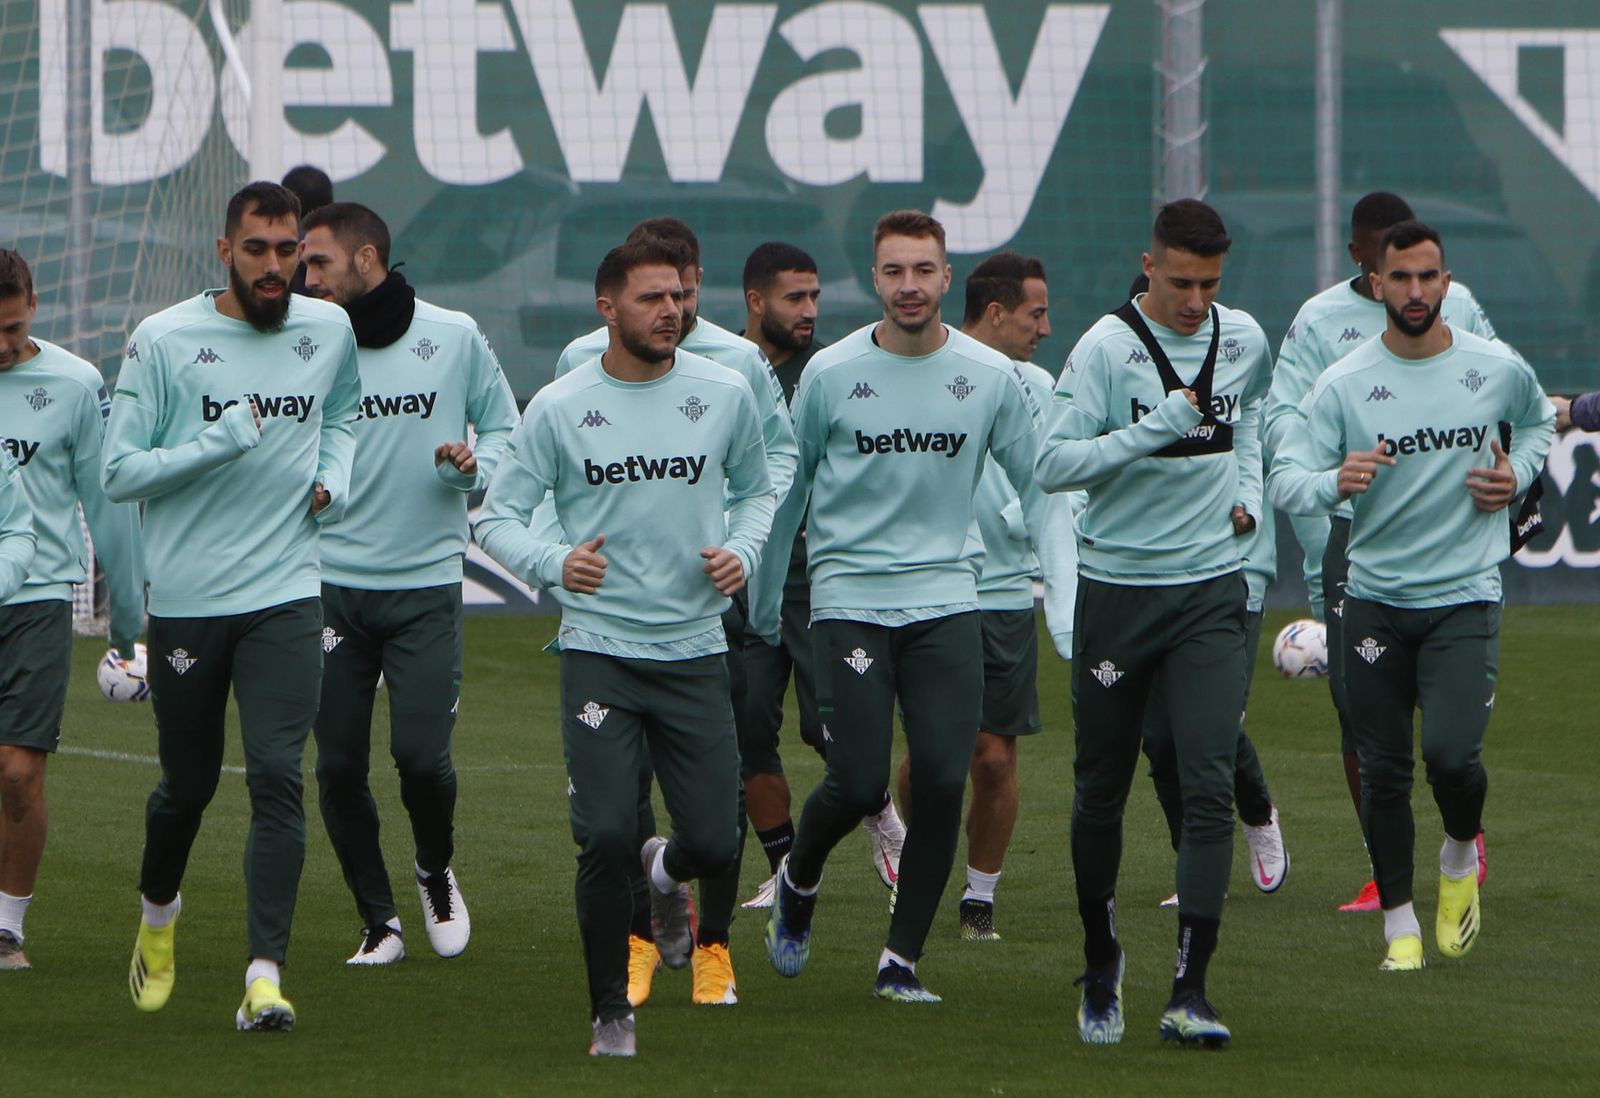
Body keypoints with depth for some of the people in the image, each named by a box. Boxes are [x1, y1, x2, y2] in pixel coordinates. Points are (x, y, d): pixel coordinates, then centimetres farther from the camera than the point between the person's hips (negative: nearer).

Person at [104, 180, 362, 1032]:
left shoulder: (328, 331, 6)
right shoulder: (163, 341, -7)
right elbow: (118, 473, -9)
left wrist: (334, 477, 8)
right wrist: (223, 441, -18)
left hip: (285, 595, 1)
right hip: (185, 600, -1)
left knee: (277, 777, -13)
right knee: (188, 784, 11)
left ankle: (265, 973, -15)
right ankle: (157, 913, 41)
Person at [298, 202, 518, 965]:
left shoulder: (454, 338, 2)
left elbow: (505, 427, 11)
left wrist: (474, 466, -9)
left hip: (426, 584, -1)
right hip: (332, 584, 1)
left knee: (421, 754, -11)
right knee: (339, 765, 0)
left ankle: (436, 873, 20)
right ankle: (377, 920, 15)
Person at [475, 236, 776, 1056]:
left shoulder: (724, 395, 2)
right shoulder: (560, 408, -3)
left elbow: (755, 489, 17)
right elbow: (498, 516, 1)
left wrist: (742, 551, -3)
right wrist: (554, 562, -18)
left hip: (694, 648, 2)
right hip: (598, 652, -2)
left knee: (714, 843, -2)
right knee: (606, 836, -14)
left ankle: (665, 871, 37)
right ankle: (611, 1012, 4)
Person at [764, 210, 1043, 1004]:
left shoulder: (991, 377, 2)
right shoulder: (829, 375, 0)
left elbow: (1038, 488, 10)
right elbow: (787, 491, 10)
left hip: (946, 602, 1)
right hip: (849, 601, -1)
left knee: (943, 782, -8)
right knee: (858, 783, -9)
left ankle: (902, 960, 4)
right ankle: (798, 883, 25)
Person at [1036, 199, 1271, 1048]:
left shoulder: (1244, 341, 4)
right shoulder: (1106, 349, -12)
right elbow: (1052, 465, -19)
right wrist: (1155, 430, -26)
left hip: (1211, 590, 2)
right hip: (1117, 588, -2)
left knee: (1209, 787, -11)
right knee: (1101, 791, 7)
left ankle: (1189, 992, -13)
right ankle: (1101, 965, 30)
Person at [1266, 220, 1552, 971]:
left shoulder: (1498, 369, 1)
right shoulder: (1342, 386, -4)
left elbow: (1538, 422, 23)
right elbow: (1285, 480, -9)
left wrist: (1517, 473, 3)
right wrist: (1336, 481, -31)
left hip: (1465, 597, -1)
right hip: (1375, 597, 1)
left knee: (1452, 752, -18)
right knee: (1383, 770, 3)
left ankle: (1461, 855, 14)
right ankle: (1400, 925, 16)